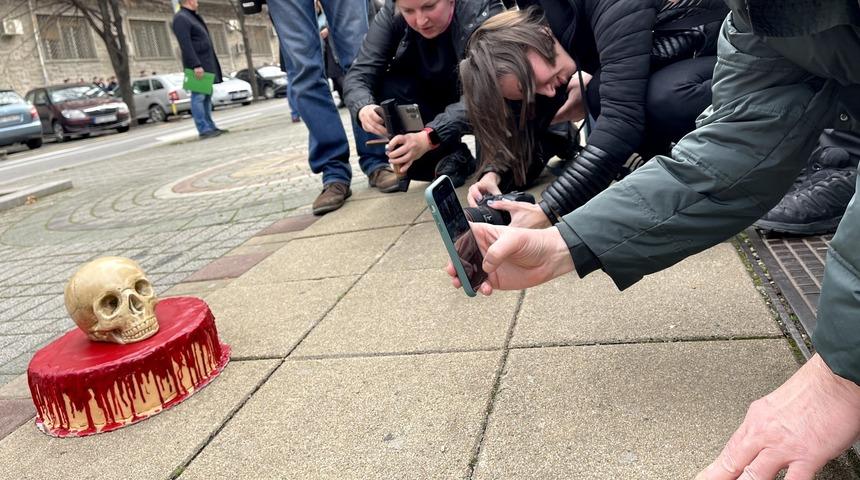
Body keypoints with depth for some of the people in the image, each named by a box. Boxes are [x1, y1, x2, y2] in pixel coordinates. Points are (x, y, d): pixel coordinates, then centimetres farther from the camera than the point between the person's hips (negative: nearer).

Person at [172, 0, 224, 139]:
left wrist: (211, 64, 21)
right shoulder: (180, 18, -10)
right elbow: (185, 45, -19)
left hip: (206, 63, 10)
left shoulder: (193, 17, 21)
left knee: (207, 96, 10)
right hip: (197, 64, -10)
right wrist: (195, 65, -26)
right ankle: (204, 130, -11)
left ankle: (210, 126, 14)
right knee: (199, 96, -10)